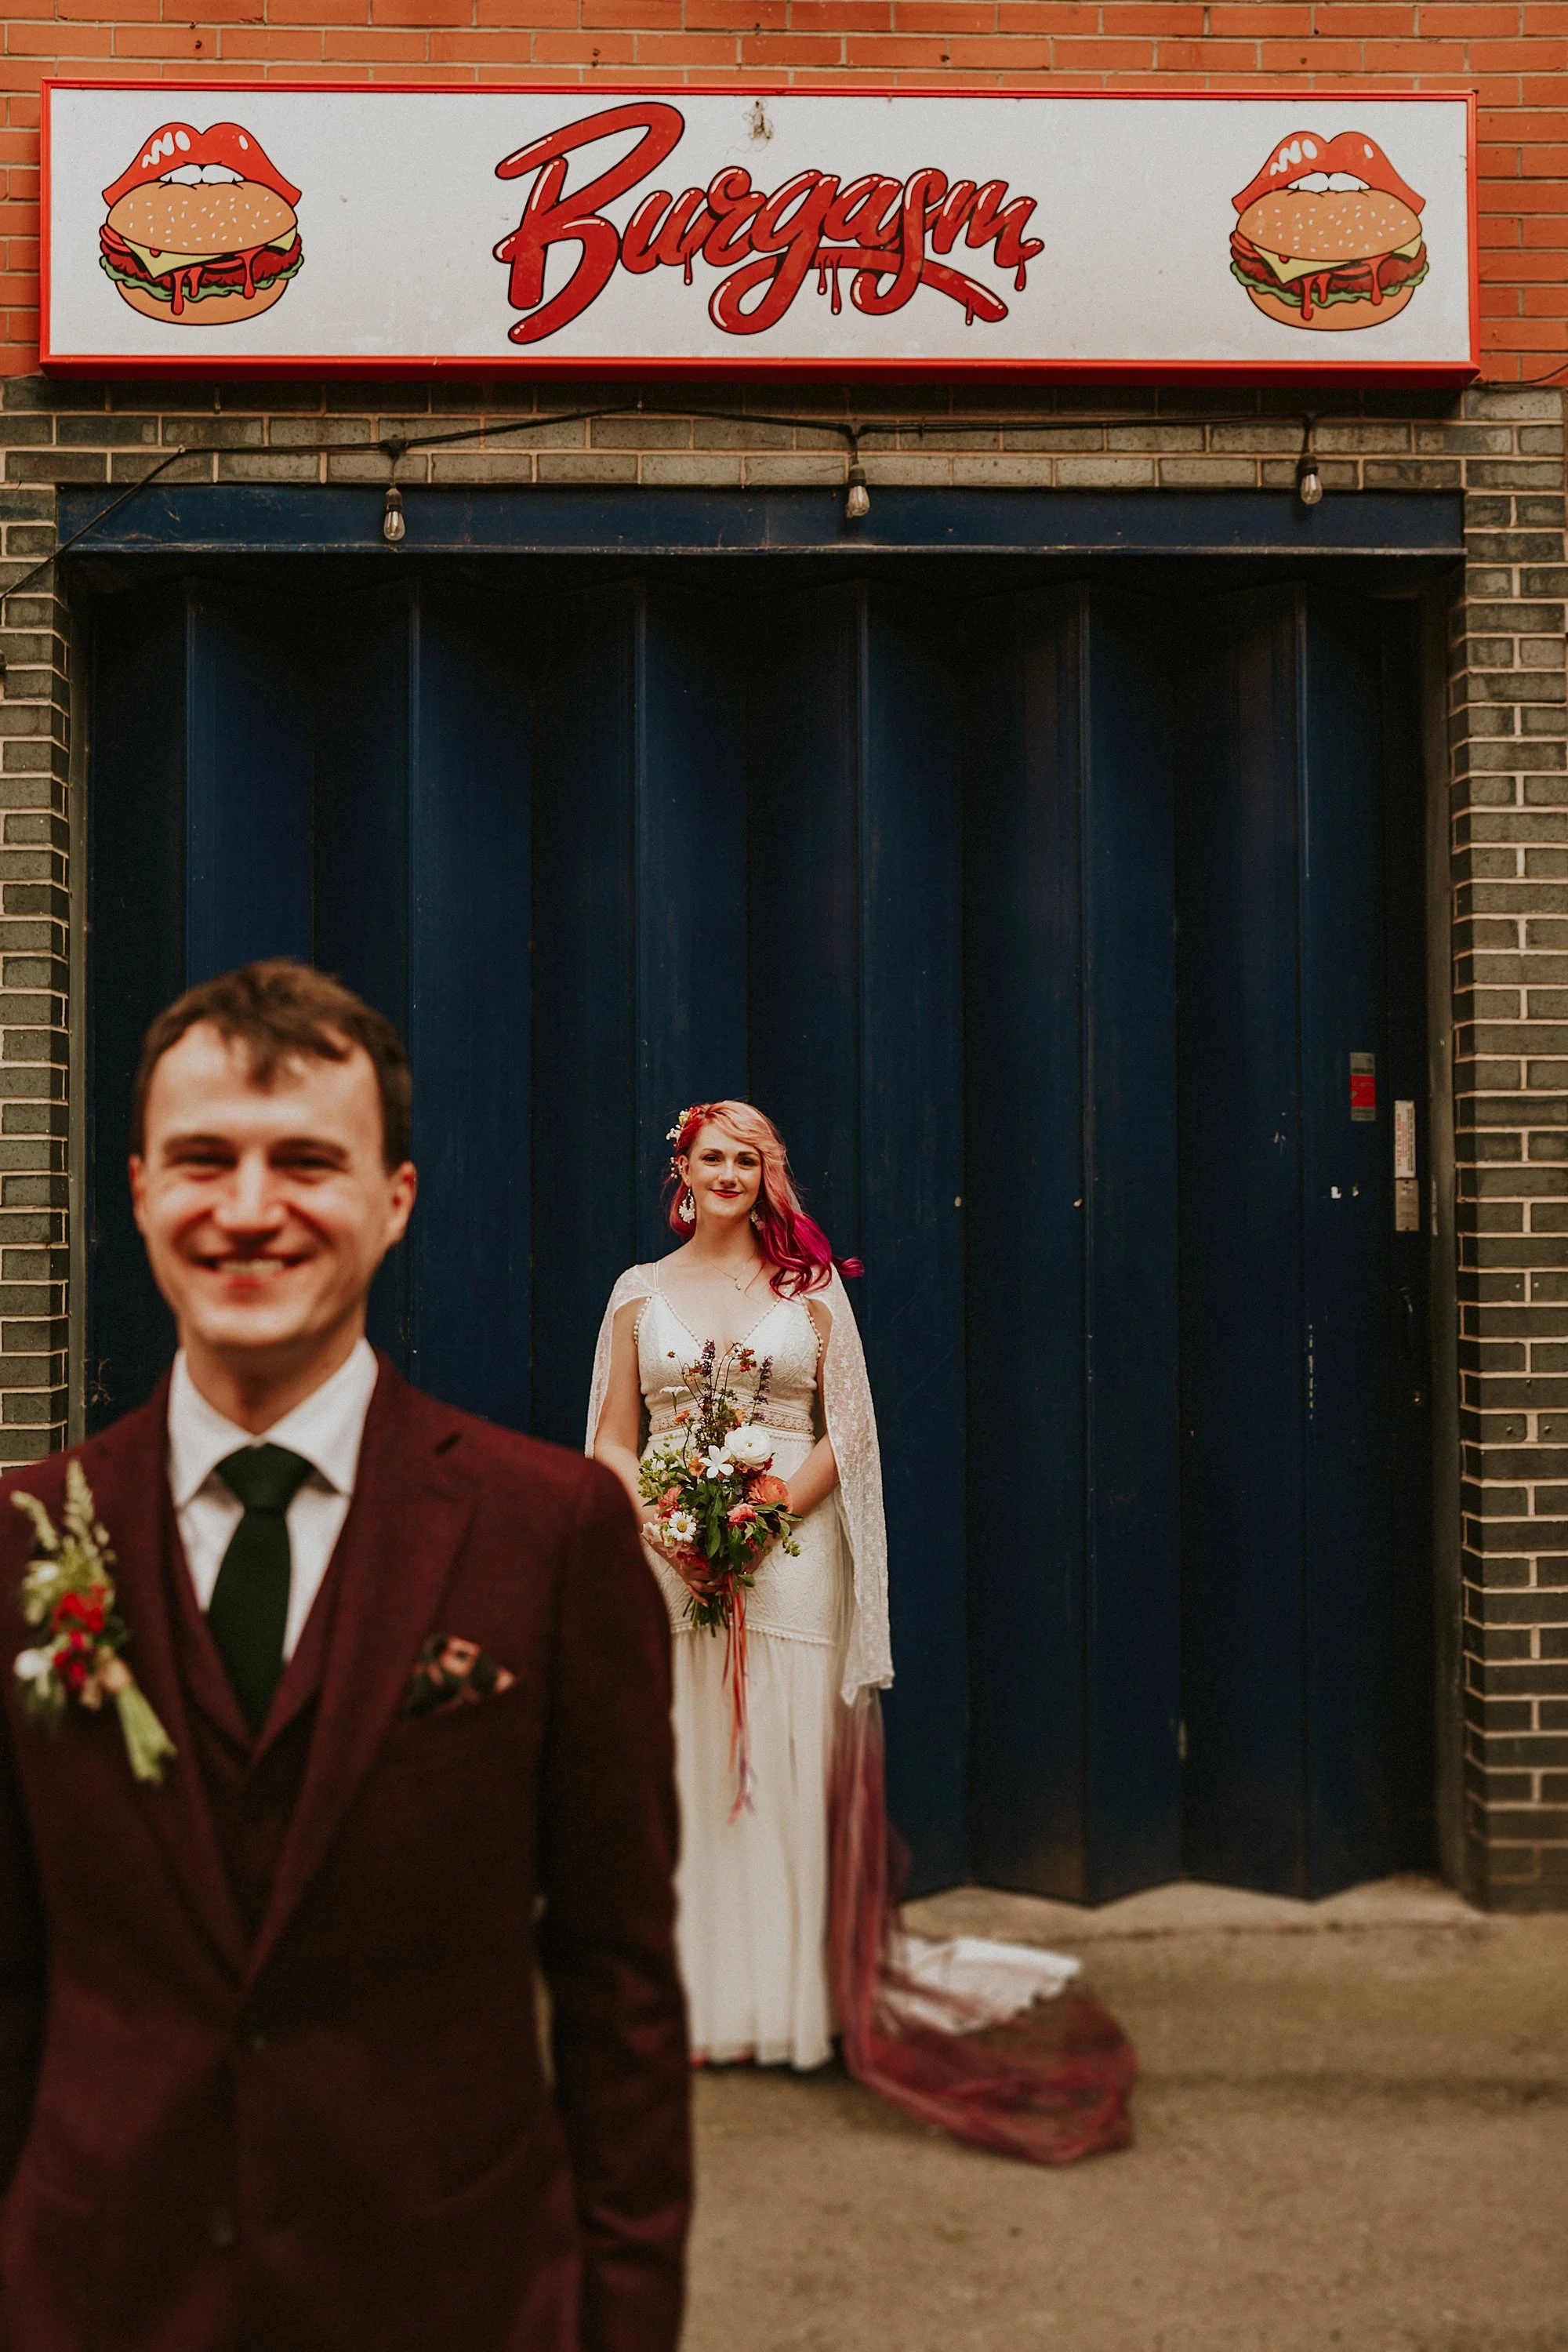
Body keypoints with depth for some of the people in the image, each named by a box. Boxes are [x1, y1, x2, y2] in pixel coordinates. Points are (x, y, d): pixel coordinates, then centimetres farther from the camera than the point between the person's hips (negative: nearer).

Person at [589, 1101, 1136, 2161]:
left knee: (793, 1775, 0)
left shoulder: (812, 1288, 7)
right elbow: (612, 1441, 8)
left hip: (791, 1553, -1)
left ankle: (799, 2001, 12)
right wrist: (662, 1525, -10)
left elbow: (845, 1434, 2)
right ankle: (689, 2003, 14)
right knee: (674, 1779, 2)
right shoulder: (640, 1293, 10)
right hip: (671, 1564, 1)